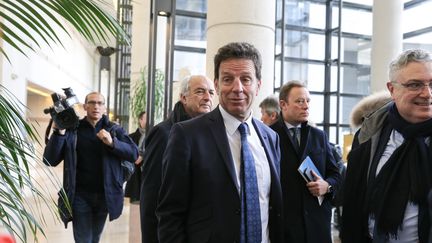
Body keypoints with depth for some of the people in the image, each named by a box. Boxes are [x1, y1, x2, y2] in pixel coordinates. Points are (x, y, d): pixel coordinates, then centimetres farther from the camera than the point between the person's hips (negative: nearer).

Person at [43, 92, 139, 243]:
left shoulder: (114, 130, 3)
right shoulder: (72, 129, -1)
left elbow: (134, 154, -10)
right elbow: (50, 160, -7)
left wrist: (112, 142, -26)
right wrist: (59, 133, -21)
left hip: (104, 195, 2)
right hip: (80, 196, -2)